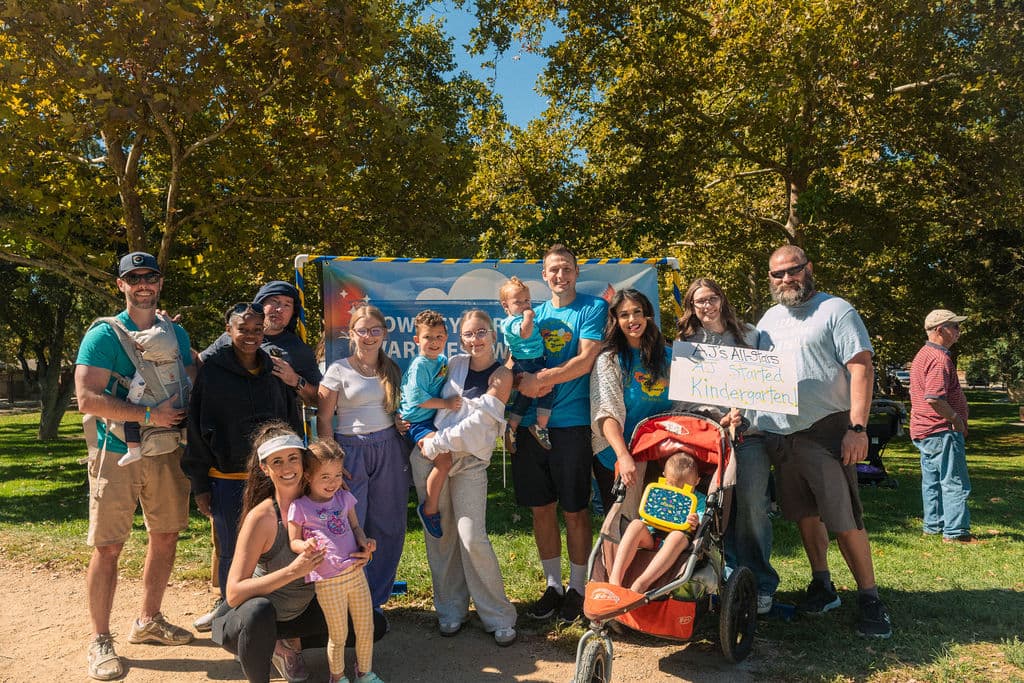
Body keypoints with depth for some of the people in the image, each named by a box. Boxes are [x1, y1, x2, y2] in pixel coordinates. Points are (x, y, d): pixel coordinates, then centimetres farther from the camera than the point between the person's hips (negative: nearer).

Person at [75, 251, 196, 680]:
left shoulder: (177, 335, 9)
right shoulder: (103, 336, -7)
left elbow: (192, 387, 17)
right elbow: (88, 399, -17)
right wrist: (149, 415, -20)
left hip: (167, 452, 5)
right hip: (117, 453, -5)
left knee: (166, 536, 12)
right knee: (107, 546, -2)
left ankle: (148, 620, 30)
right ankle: (100, 641, 13)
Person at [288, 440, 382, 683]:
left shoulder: (344, 498, 6)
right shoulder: (300, 507, -7)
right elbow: (293, 542, -2)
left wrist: (364, 541, -5)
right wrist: (306, 545, -24)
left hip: (356, 572, 5)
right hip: (328, 581, -4)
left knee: (366, 628, 13)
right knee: (339, 635, 8)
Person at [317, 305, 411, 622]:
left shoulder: (392, 369, 11)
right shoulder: (339, 370, -2)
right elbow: (323, 419, -4)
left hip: (390, 450, 4)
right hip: (351, 450, -4)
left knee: (388, 527, 6)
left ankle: (375, 601, 21)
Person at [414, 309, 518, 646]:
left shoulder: (501, 375, -4)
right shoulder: (455, 364, 9)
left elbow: (478, 422, -13)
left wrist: (439, 442, -14)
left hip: (470, 462, -4)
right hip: (430, 455, 4)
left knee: (473, 538, -10)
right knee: (440, 534, 8)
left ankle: (499, 617, 7)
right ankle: (450, 609, 25)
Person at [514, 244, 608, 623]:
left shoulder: (592, 308, 0)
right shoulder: (534, 314, 14)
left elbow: (586, 360, -12)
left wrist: (542, 378, -15)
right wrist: (523, 380, -11)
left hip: (571, 424, -4)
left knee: (574, 510, 4)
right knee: (541, 508, 10)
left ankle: (577, 587, 21)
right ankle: (553, 584, 27)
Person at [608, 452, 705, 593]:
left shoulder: (700, 501, 9)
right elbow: (647, 520, 16)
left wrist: (696, 526, -25)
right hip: (651, 540, 3)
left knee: (677, 535, -38)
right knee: (636, 524, -29)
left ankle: (640, 585, -48)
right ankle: (614, 579, -41)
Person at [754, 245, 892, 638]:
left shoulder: (835, 311, -5)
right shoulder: (769, 319, 15)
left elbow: (862, 369, -11)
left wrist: (857, 427, -19)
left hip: (825, 430, -6)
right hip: (780, 433, 6)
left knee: (844, 521, -6)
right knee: (806, 515, 14)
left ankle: (869, 598, 7)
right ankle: (822, 585, 28)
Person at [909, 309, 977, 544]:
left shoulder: (922, 355, 15)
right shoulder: (940, 359, -19)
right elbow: (933, 398, -29)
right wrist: (956, 418, -16)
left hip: (923, 430, 10)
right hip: (942, 430, -10)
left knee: (932, 481, 15)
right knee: (955, 482, -4)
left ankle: (933, 526, 22)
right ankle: (955, 531, 0)